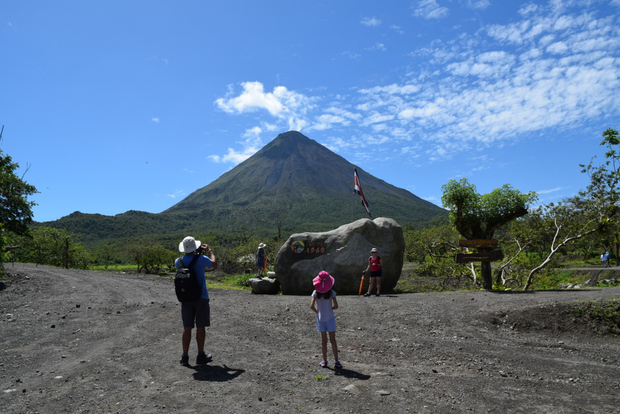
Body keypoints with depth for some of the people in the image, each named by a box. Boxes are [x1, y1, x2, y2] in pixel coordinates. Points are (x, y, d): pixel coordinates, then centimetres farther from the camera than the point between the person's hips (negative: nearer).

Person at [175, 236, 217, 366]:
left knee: (187, 327, 9)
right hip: (201, 298, -3)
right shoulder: (201, 259, -13)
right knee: (200, 327, 5)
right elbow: (214, 264, 8)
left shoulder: (179, 261, -2)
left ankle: (185, 356, 12)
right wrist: (209, 251, 20)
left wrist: (196, 253, 24)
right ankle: (201, 355, 12)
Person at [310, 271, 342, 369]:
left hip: (321, 318, 1)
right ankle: (336, 361, 3)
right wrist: (330, 308, 7)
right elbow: (336, 306, -11)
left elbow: (312, 306, -13)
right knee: (333, 340, 4)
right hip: (330, 318, -1)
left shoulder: (316, 293, -8)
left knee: (323, 340, 11)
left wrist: (317, 311, 4)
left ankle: (324, 361, 18)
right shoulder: (332, 292, -10)